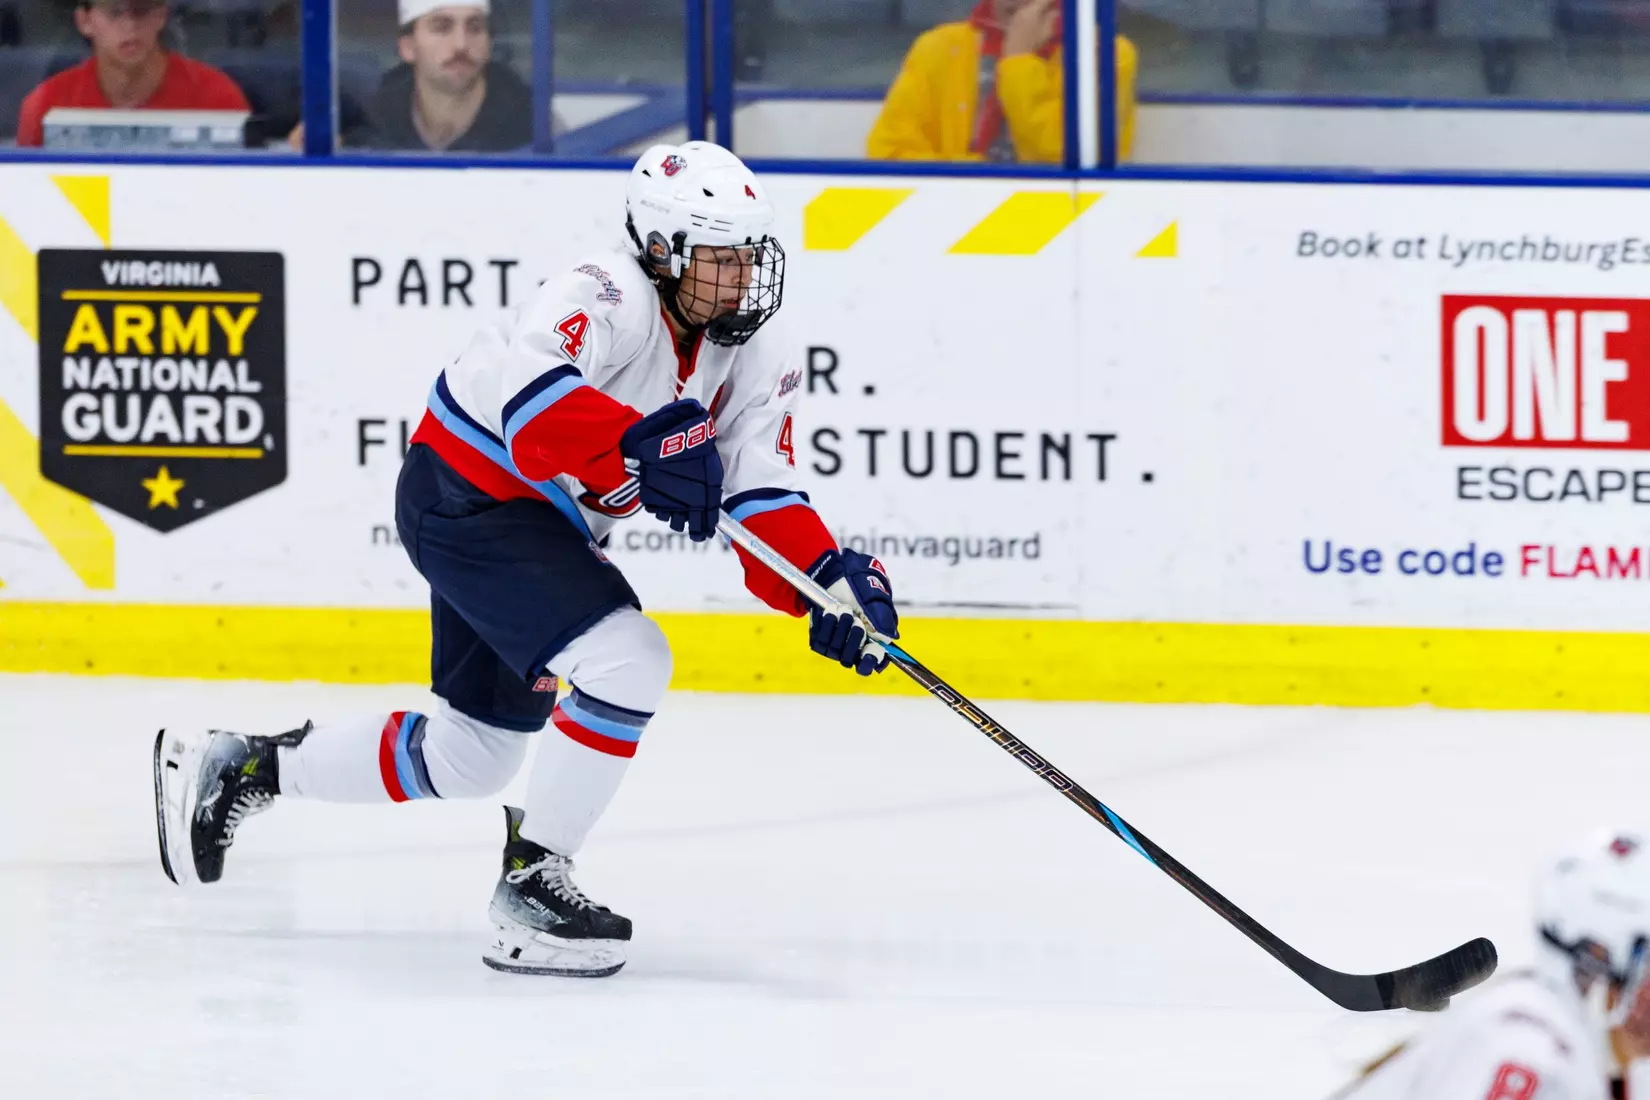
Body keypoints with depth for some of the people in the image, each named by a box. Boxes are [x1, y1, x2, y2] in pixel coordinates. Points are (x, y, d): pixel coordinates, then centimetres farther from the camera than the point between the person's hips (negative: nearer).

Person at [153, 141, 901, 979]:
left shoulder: (752, 348, -3)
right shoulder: (610, 299, -27)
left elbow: (761, 497, -8)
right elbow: (523, 390, -46)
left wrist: (829, 580, -26)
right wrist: (640, 447, -57)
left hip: (543, 525, 9)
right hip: (467, 495, -9)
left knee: (474, 754, 19)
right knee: (626, 660, -27)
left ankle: (236, 766, 36)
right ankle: (533, 879, -16)